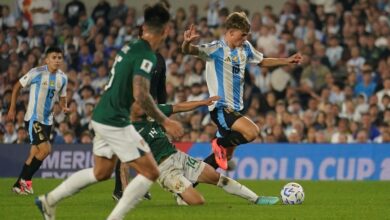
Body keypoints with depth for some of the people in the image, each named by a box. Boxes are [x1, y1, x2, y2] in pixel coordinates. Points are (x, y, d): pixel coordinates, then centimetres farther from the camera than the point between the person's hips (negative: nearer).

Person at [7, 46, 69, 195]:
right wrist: (12, 109, 0)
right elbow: (17, 87, -1)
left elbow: (62, 97, 18)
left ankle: (19, 185, 20)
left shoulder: (62, 78, 4)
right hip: (33, 118, -6)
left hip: (47, 120, 6)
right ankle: (25, 179, -3)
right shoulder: (36, 73, -12)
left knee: (35, 155, 8)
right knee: (45, 149, -19)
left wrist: (64, 107, -5)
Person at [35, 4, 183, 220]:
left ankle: (49, 200, 32)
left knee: (101, 172, 26)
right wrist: (164, 121, -18)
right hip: (115, 123, -9)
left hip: (101, 117, 9)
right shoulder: (146, 56, -18)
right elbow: (140, 95, -26)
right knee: (150, 172, -3)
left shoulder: (130, 47, 10)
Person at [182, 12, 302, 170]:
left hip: (235, 107, 8)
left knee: (223, 156, 13)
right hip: (221, 107, -8)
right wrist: (187, 42, -52)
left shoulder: (245, 48, 8)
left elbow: (262, 62, 27)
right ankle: (220, 144, -3)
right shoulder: (216, 49, -14)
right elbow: (189, 50, -29)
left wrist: (287, 61, 22)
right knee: (252, 132, -28)